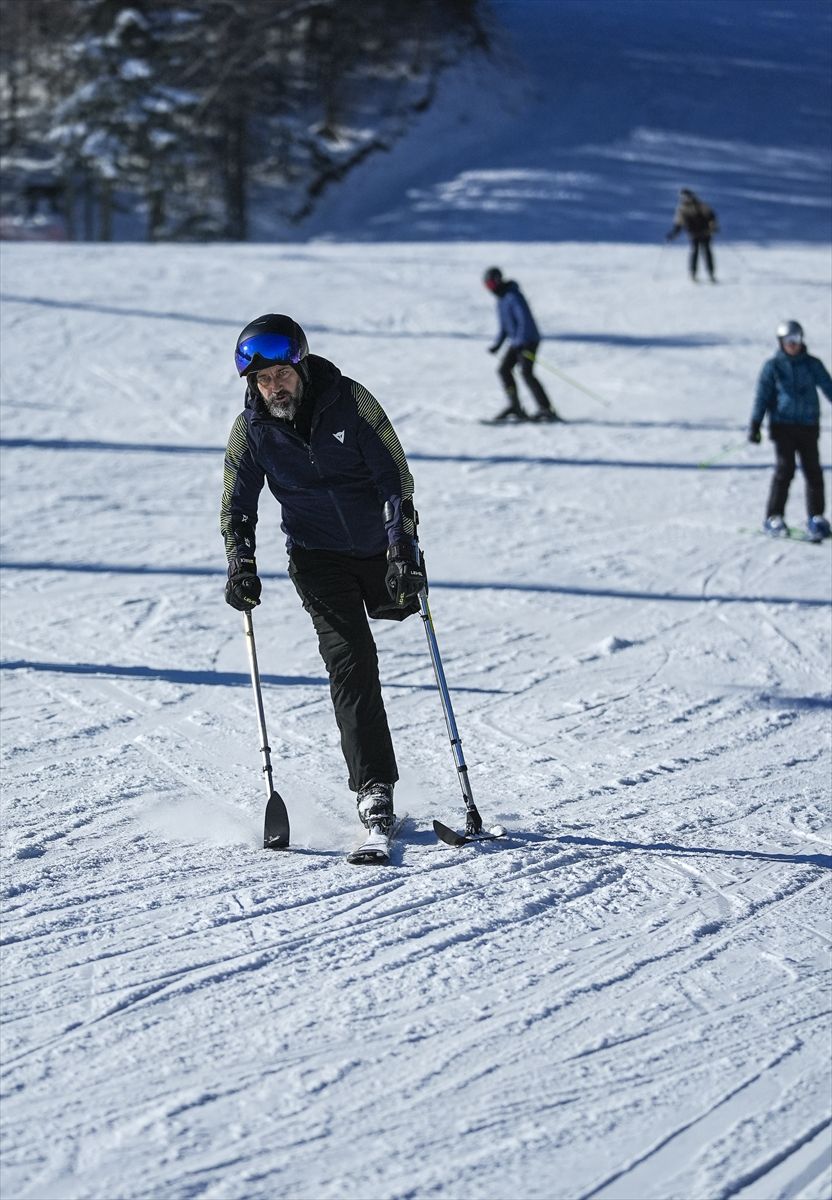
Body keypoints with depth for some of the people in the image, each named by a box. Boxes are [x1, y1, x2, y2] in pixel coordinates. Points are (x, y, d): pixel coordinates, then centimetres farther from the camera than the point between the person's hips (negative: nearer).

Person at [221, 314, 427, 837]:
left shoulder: (350, 401, -17)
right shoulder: (250, 430, -11)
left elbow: (395, 476, -15)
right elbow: (238, 507, 0)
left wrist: (403, 548, -25)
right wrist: (242, 567, -16)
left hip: (380, 544, 1)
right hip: (318, 554, -1)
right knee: (351, 659, -16)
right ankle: (374, 789, -20)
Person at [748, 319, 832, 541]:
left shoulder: (813, 365, 8)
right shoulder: (773, 367, 3)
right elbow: (762, 396, 3)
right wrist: (754, 425, -4)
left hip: (808, 425, 2)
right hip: (783, 424, -2)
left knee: (813, 470, -1)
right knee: (785, 468, -11)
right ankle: (774, 518, -5)